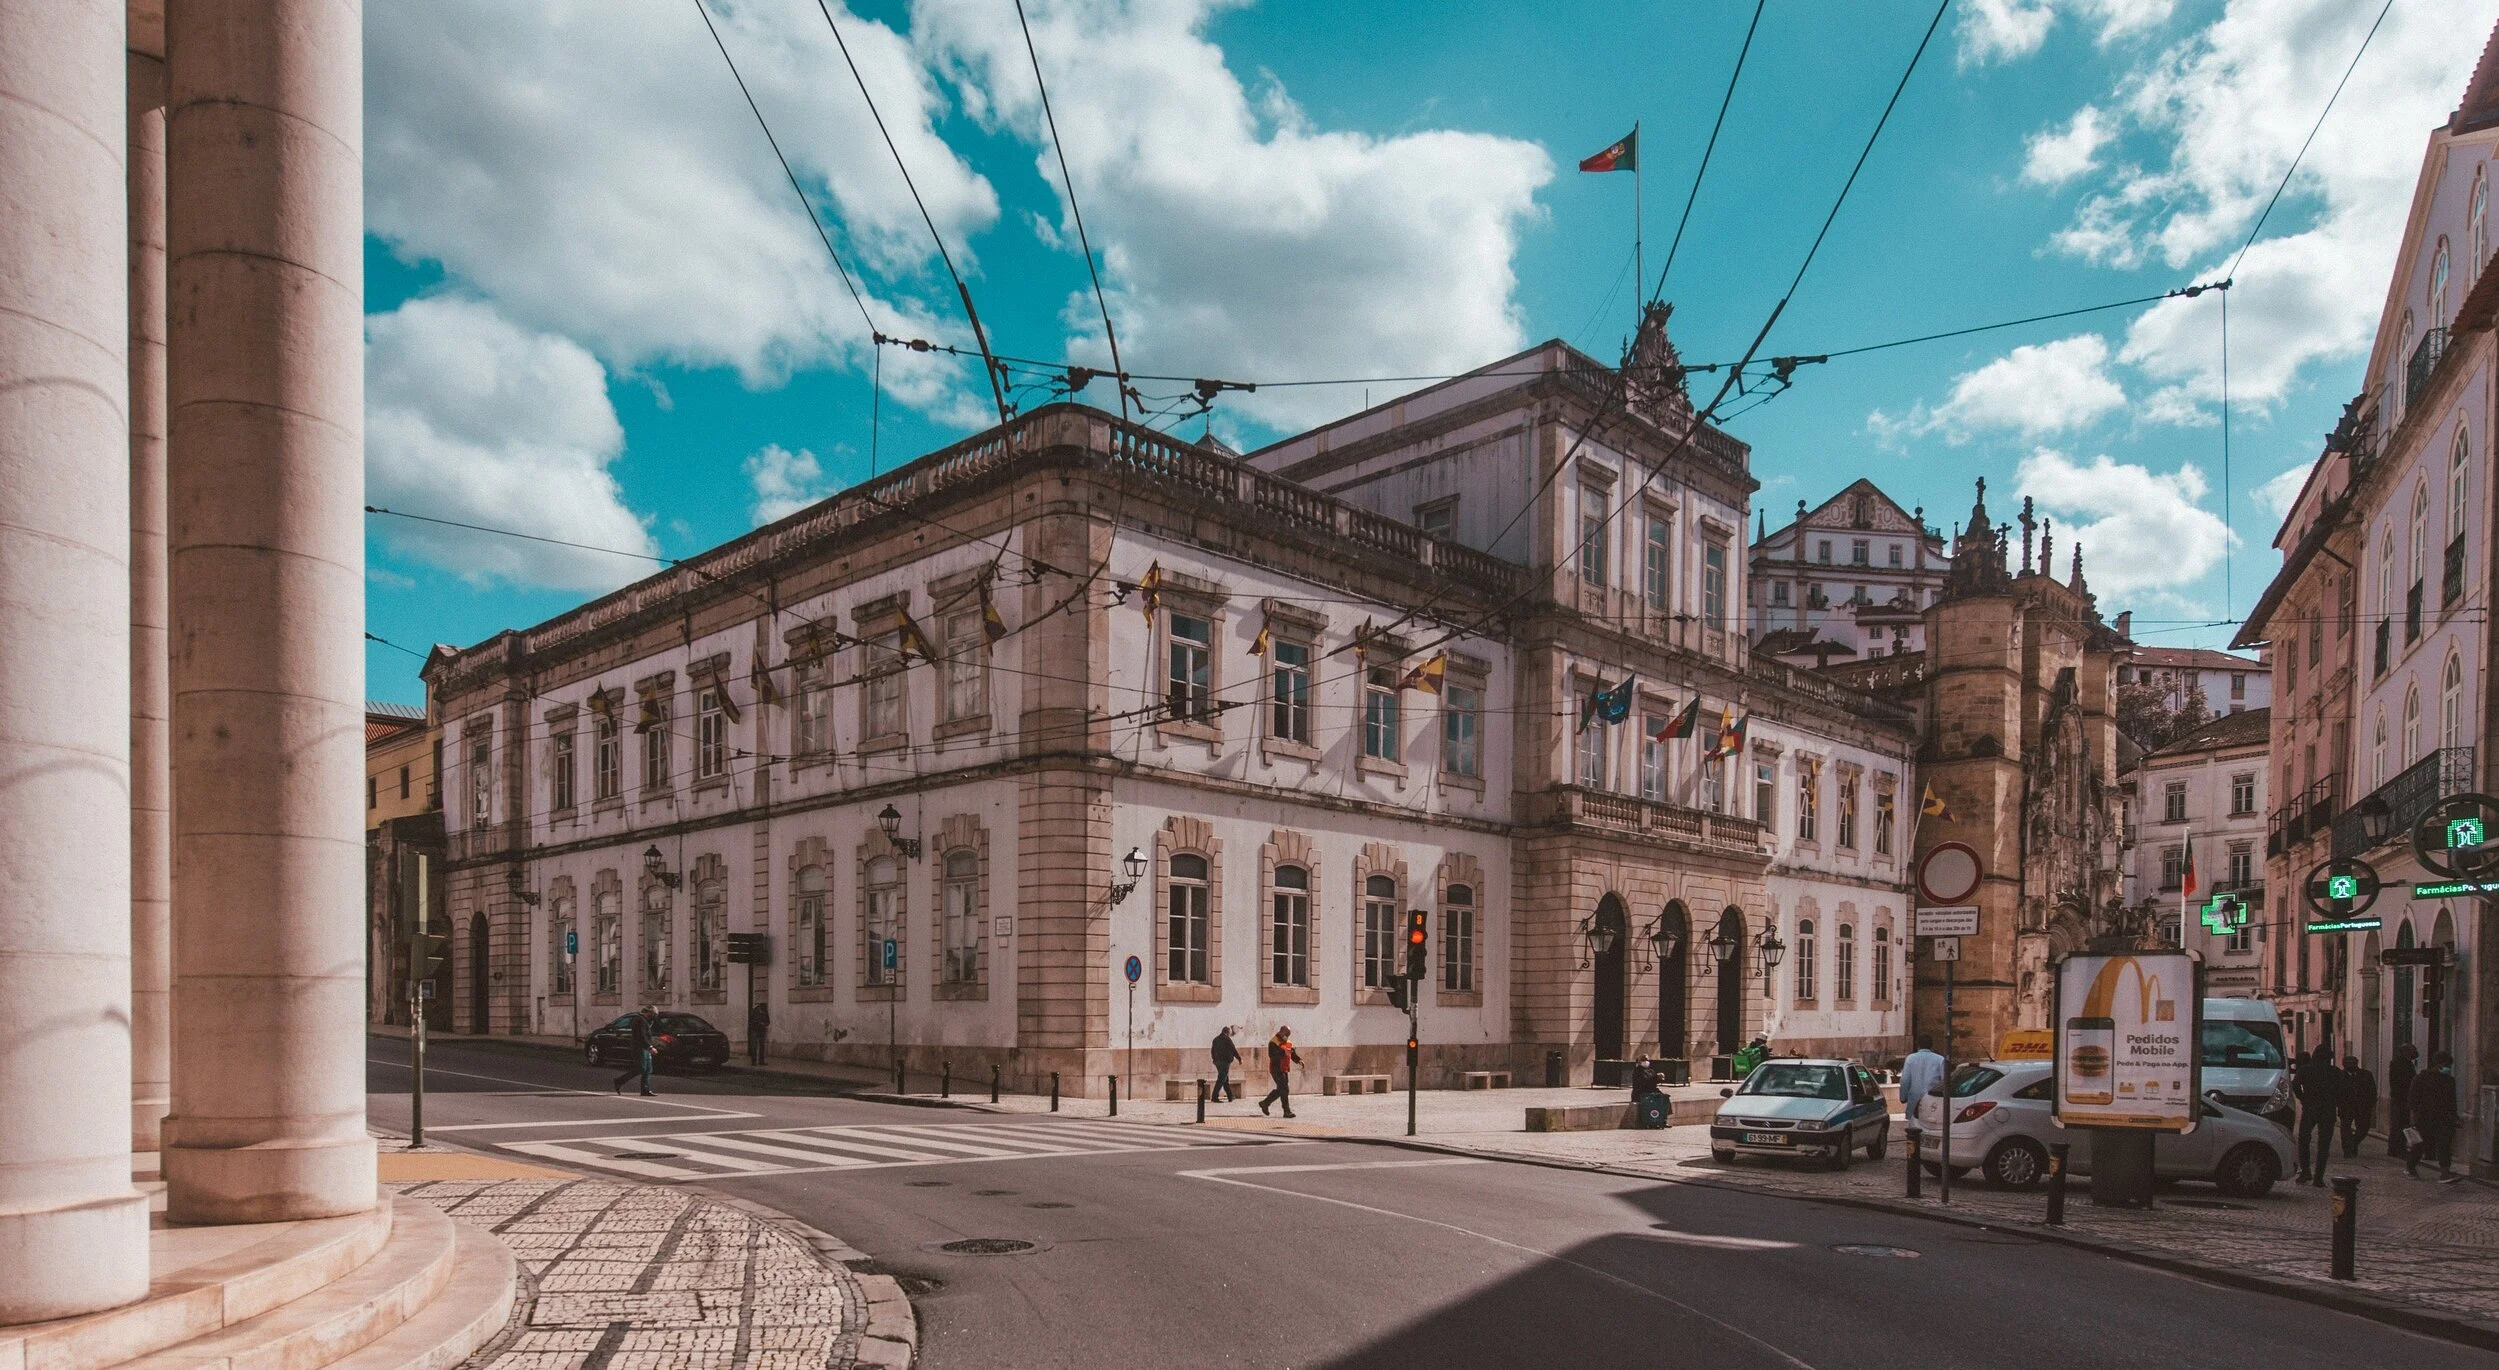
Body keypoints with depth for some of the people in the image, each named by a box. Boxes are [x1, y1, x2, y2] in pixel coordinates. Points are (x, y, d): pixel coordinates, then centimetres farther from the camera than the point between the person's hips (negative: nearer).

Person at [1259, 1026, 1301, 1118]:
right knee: (1284, 1090, -12)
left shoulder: (1288, 1043, 16)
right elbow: (1272, 1054, -25)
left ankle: (1265, 1103, 29)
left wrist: (1298, 1060, -6)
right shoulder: (1273, 1042, -12)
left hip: (1285, 1070, 9)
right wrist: (1283, 1052, -36)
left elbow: (1293, 1054, 14)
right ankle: (1287, 1111, -10)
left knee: (1280, 1090, 14)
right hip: (1276, 1069, -9)